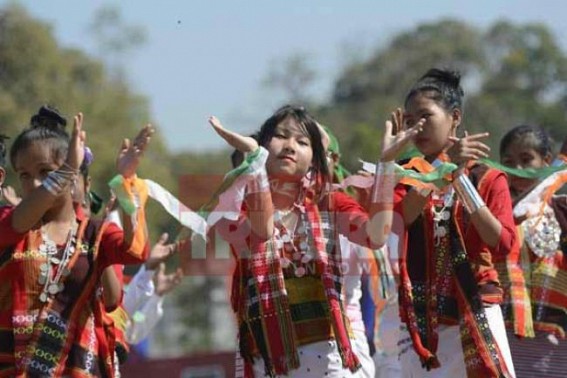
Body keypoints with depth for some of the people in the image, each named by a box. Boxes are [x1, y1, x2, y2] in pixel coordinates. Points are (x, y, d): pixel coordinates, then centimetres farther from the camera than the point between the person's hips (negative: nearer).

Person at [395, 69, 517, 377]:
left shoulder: (486, 178, 4)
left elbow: (503, 244, -8)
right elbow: (396, 220, -13)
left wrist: (463, 182, -13)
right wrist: (444, 166, -21)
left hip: (476, 314, -2)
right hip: (421, 319, 2)